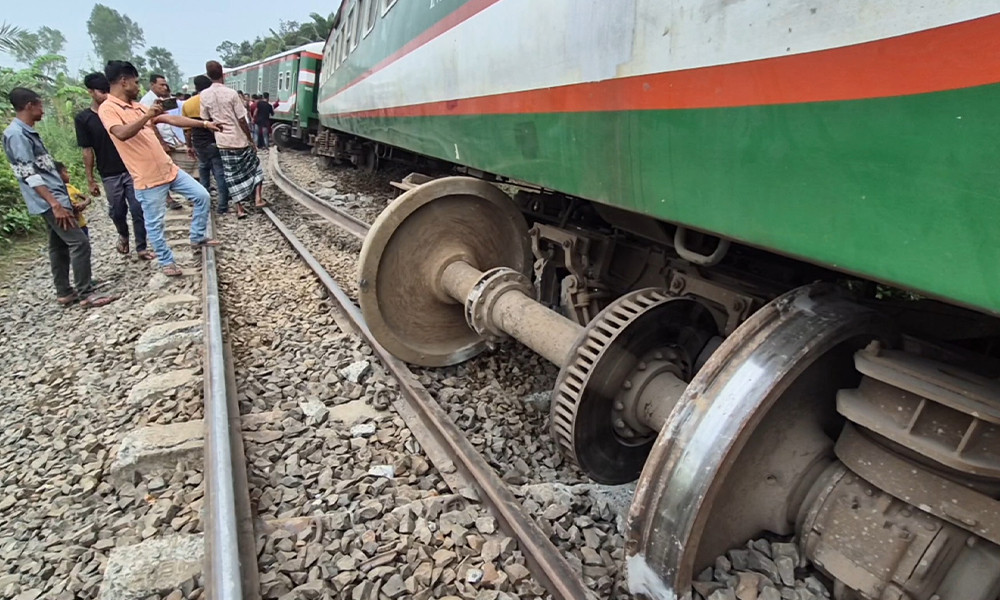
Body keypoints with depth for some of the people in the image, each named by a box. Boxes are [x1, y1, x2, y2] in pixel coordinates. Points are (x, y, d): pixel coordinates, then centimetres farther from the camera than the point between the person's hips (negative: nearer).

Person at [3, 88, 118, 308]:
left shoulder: (27, 132, 15)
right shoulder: (16, 134, -15)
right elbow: (30, 175, -22)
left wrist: (66, 195, 23)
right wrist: (55, 204, -27)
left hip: (55, 196, 10)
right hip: (48, 201, -10)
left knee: (59, 245, 13)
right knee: (79, 242, -12)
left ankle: (64, 292, 20)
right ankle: (86, 293, -9)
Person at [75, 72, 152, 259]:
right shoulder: (83, 118, -3)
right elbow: (87, 151, -2)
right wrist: (90, 180, -2)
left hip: (132, 169, 0)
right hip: (109, 175, 0)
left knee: (138, 209, -3)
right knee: (117, 211, 10)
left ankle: (141, 248, 6)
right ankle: (123, 235, 41)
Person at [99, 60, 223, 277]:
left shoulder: (137, 106, 13)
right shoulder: (108, 108, -12)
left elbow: (171, 119, 15)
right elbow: (122, 134, -31)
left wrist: (205, 124, 14)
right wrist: (148, 116, -32)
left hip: (169, 169, 8)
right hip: (148, 178, -8)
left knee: (202, 196, 9)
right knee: (155, 224, 3)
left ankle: (197, 237, 24)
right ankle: (167, 262, 19)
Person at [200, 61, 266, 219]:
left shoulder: (204, 95, -2)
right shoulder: (231, 93, -11)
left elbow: (206, 120, 4)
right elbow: (242, 120, -11)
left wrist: (216, 129, 19)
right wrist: (250, 138, 0)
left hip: (222, 141, 2)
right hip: (240, 139, -2)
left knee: (232, 175, 7)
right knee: (254, 166, 18)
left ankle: (239, 208, 5)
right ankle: (258, 198, 9)